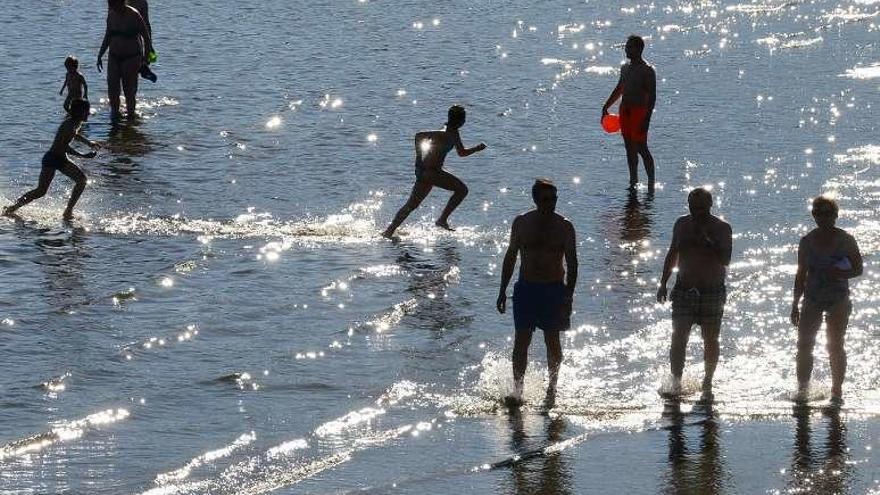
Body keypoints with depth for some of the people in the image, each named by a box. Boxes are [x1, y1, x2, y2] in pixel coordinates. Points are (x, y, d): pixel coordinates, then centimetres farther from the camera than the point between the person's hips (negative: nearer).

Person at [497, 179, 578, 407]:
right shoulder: (521, 223, 1)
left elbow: (572, 262, -6)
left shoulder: (564, 227, -4)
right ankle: (517, 391, -6)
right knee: (521, 340, -6)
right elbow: (510, 257, 9)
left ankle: (552, 387, 23)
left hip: (554, 289, -1)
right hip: (526, 288, 1)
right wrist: (502, 290, 7)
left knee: (552, 340, 7)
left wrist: (568, 296, -15)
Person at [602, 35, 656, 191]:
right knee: (630, 148, 11)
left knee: (641, 148, -8)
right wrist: (606, 106, 25)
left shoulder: (647, 71, -12)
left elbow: (652, 96, -16)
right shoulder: (625, 68, 12)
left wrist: (646, 119, -23)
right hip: (625, 111, 8)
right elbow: (619, 89, 26)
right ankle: (633, 182, 18)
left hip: (639, 111, -8)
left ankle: (651, 184, -5)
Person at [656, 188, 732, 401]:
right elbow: (672, 254, 16)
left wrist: (707, 242, -27)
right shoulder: (682, 224, 5)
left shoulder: (721, 228, -5)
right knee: (678, 337, -6)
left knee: (710, 340, 3)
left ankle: (707, 384, 15)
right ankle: (676, 382, 3)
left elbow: (726, 260, -15)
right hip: (684, 290, 2)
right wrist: (663, 283, 12)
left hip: (713, 292, -2)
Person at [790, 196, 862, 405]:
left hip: (838, 301, -3)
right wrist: (795, 304, 10)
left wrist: (841, 274, -19)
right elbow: (801, 274, 12)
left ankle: (837, 390, 6)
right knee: (804, 344, -4)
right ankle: (802, 388, 5)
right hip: (812, 299, 3)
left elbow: (858, 269, 2)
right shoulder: (807, 241, 7)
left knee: (835, 346, -2)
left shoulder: (845, 240, -1)